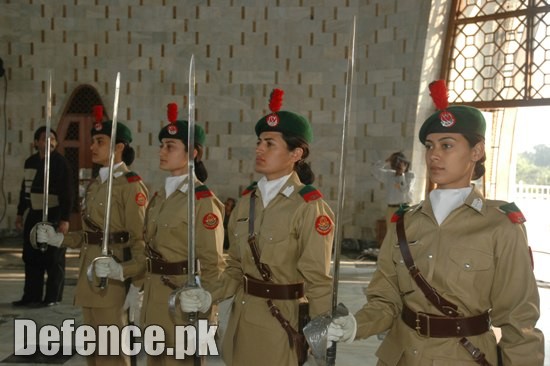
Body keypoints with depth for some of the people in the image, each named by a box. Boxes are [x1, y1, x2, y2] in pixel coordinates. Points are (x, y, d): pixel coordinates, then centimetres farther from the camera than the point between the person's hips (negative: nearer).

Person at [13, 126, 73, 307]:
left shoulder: (61, 163, -10)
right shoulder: (30, 162, 9)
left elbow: (67, 194, -14)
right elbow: (25, 189, 18)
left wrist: (65, 219, -19)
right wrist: (20, 213, 17)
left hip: (53, 216, -6)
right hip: (34, 215, 7)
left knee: (54, 259, -1)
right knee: (31, 257, 9)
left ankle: (53, 297, 8)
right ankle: (31, 295, 19)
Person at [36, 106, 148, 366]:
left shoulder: (131, 185, -12)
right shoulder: (95, 184, 14)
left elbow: (140, 241, -16)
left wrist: (137, 286, -20)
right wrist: (58, 239, 5)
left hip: (114, 275, -8)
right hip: (90, 273, 9)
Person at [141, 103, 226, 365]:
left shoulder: (204, 200, -14)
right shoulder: (160, 197, 10)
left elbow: (213, 262, -16)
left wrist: (206, 298, -28)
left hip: (183, 298, -8)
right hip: (155, 296, 8)